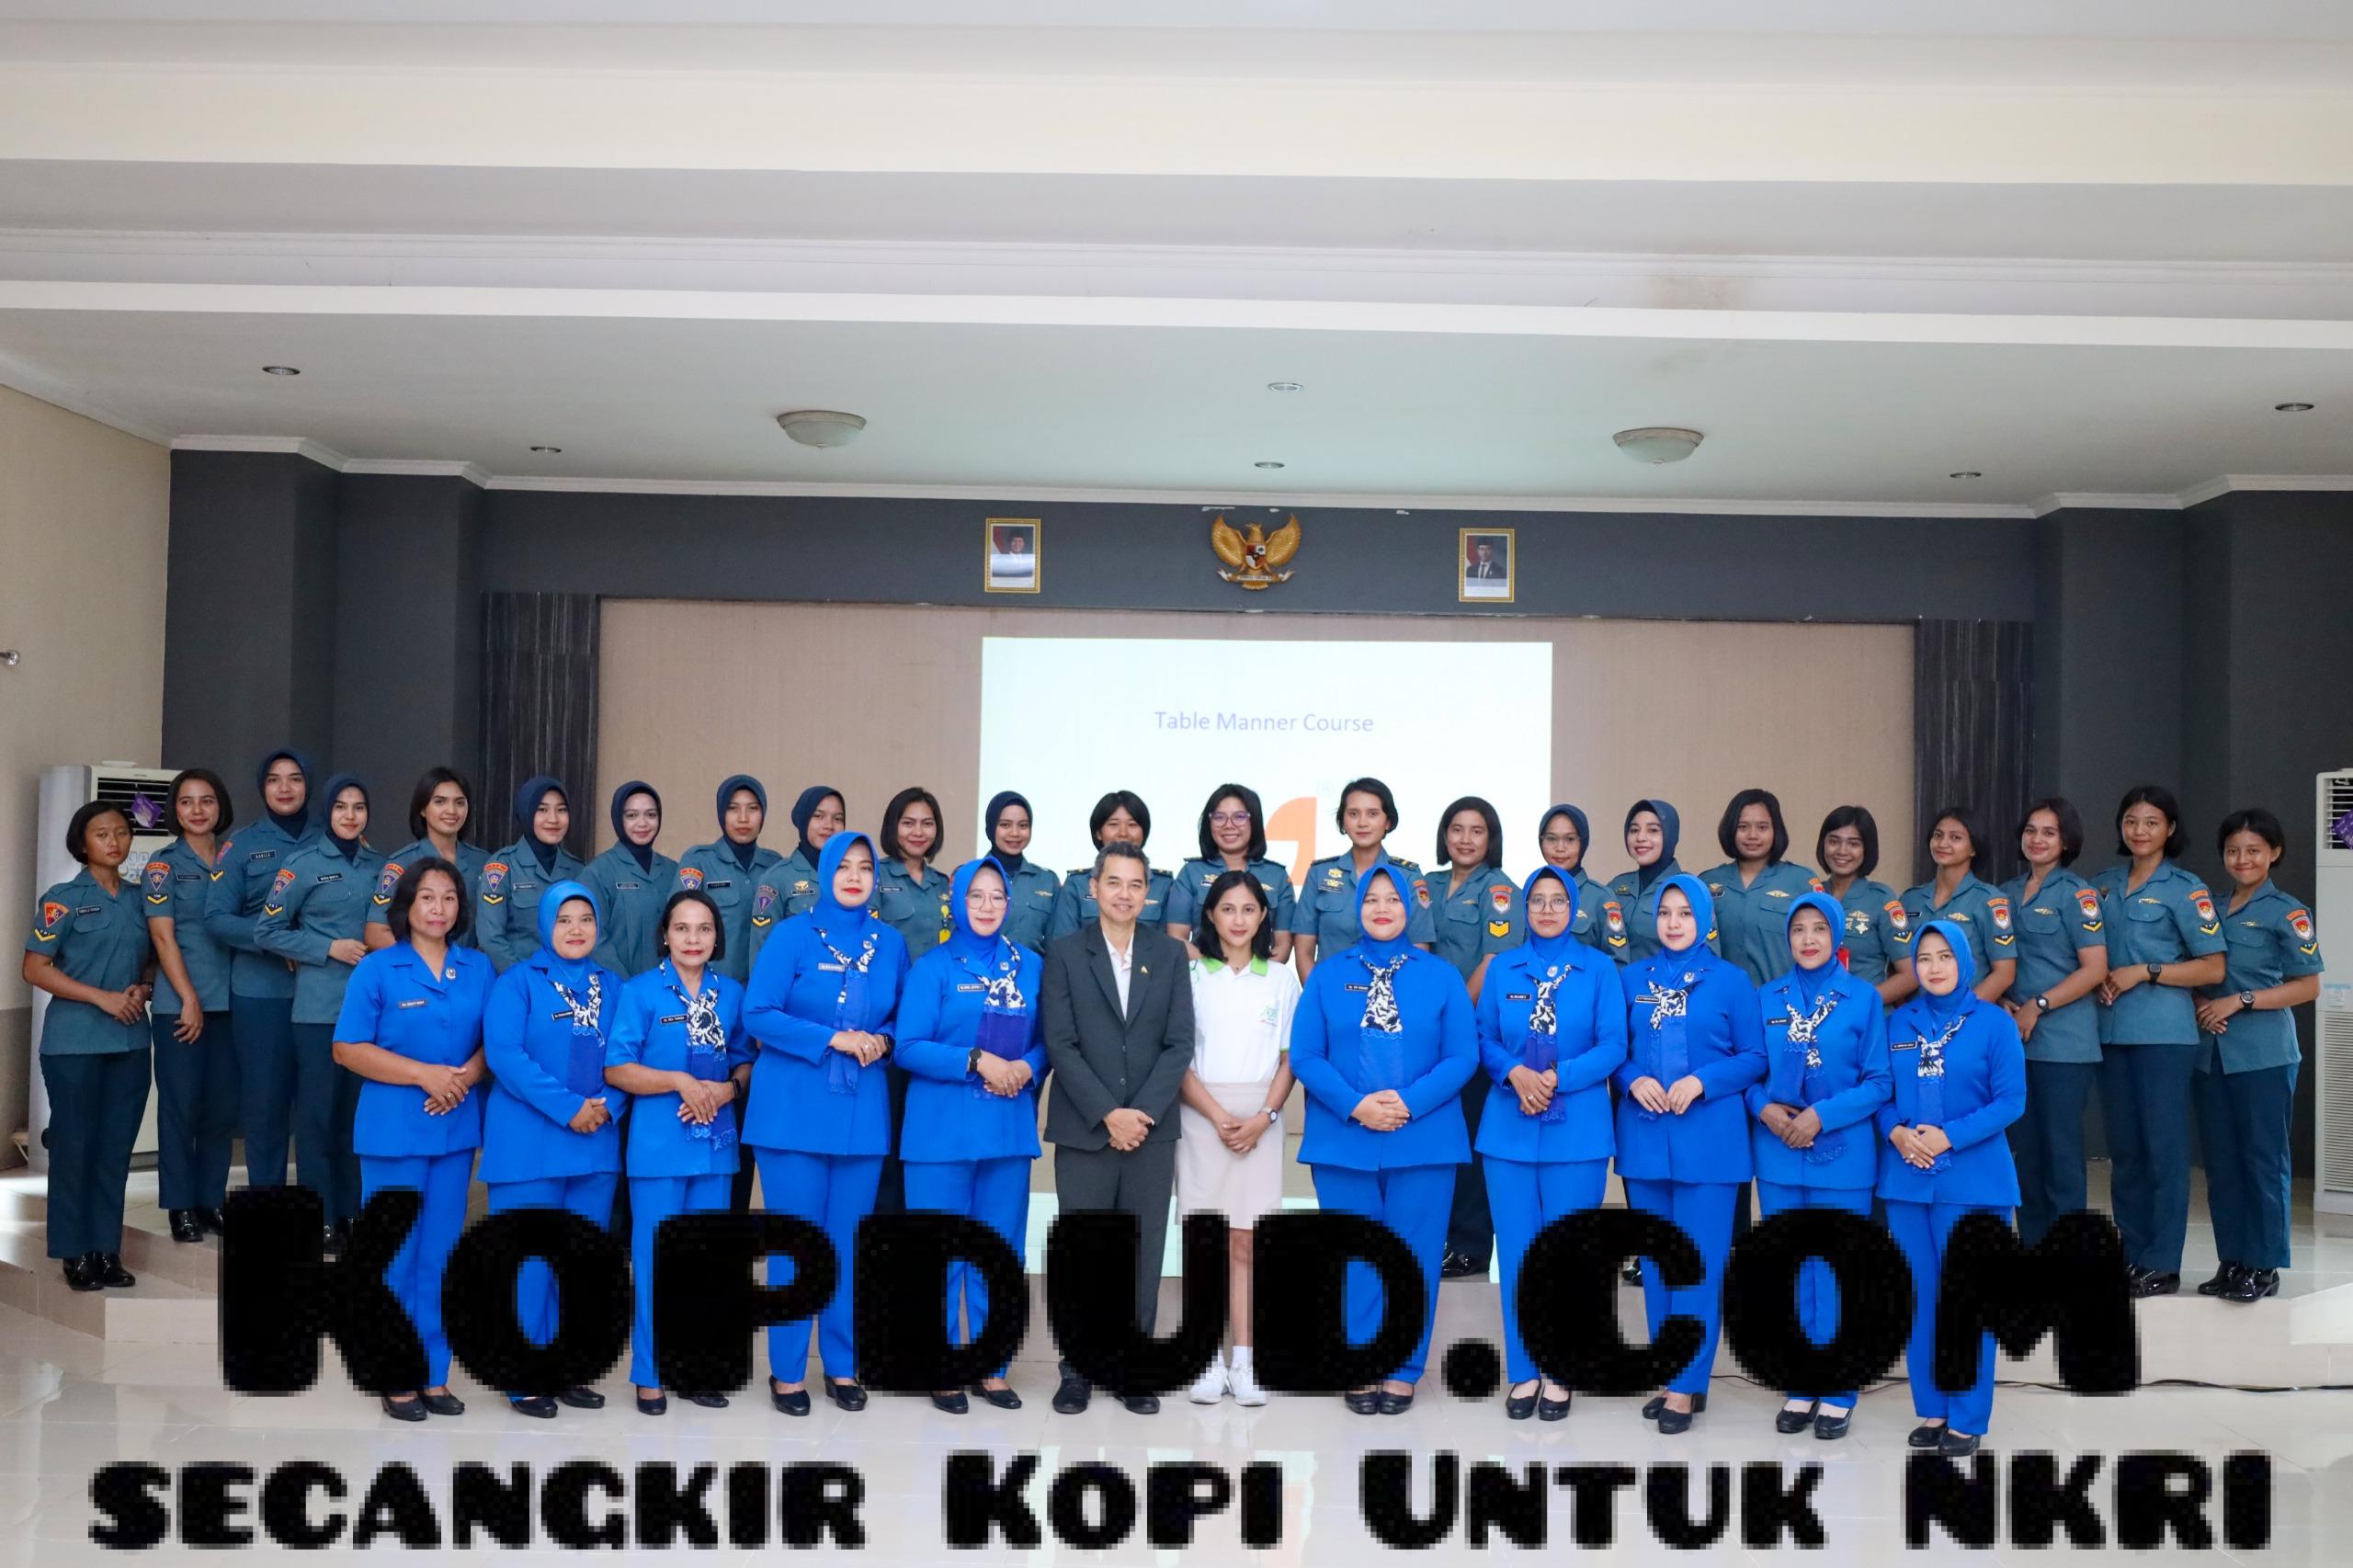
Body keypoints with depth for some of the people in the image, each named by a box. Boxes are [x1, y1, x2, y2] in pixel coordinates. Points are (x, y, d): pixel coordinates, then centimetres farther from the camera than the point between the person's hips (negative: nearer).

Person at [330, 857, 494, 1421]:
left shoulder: (480, 969, 7)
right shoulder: (377, 968, -4)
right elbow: (348, 1049, -8)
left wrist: (467, 1075, -13)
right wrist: (426, 1075, -16)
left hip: (457, 1130, 3)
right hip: (393, 1131, -3)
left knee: (441, 1257, 10)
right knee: (395, 1258, 3)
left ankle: (435, 1375, 19)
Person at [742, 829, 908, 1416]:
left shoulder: (891, 944, 8)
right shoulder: (792, 934, -3)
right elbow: (757, 1014, -9)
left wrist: (881, 1041, -7)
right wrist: (834, 1039, -16)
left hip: (863, 1113, 3)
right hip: (793, 1110, -3)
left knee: (849, 1244, 8)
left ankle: (843, 1367, 20)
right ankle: (786, 1372, 12)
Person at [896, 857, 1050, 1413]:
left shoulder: (1031, 965, 9)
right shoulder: (933, 966, -2)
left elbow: (1045, 1039, 11)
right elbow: (908, 1047, -8)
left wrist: (1026, 1068, -10)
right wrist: (977, 1062, -18)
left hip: (1010, 1127, 3)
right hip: (942, 1129, -3)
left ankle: (993, 1368, 19)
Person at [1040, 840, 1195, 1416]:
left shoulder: (1170, 954, 8)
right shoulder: (1064, 954, 2)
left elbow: (1179, 1044, 2)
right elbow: (1061, 1045, -5)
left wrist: (1141, 1113, -9)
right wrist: (1109, 1115, -12)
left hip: (1151, 1129, 2)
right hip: (1084, 1130, -1)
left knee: (1144, 1254, 4)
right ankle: (1077, 1372, 13)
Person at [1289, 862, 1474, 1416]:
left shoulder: (1441, 975, 5)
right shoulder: (1328, 974, 5)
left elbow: (1463, 1056, -2)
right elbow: (1305, 1055, -1)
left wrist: (1408, 1103, -15)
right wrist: (1355, 1106, -15)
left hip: (1423, 1139, 0)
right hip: (1343, 1140, 0)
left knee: (1414, 1258, 4)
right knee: (1355, 1258, 6)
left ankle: (1403, 1371, 16)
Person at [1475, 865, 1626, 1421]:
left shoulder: (1598, 967, 3)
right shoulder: (1502, 968, 9)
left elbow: (1613, 1046, -4)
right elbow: (1484, 1039, 5)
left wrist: (1556, 1079, -15)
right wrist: (1516, 1074, -15)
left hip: (1578, 1131, -2)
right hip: (1509, 1130, 2)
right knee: (1517, 1252, 5)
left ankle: (1559, 1374, 16)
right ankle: (1524, 1371, 16)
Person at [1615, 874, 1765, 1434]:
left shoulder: (1731, 981, 1)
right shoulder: (1631, 979, 9)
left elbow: (1754, 1056, -1)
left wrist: (1701, 1082, -14)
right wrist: (1634, 1081, -10)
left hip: (1709, 1139, -3)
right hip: (1645, 1136, 3)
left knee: (1699, 1262, -4)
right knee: (1656, 1261, 8)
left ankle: (1686, 1385, 3)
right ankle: (1676, 1377, 19)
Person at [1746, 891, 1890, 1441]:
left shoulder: (1863, 997, -1)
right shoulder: (1766, 998, 7)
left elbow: (1878, 1082, -4)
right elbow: (1748, 1070, 8)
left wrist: (1822, 1116, -15)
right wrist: (1764, 1108, -12)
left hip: (1842, 1155, -2)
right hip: (1778, 1155, 3)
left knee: (1838, 1274, 3)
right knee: (1791, 1273, 9)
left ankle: (1838, 1392, 14)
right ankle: (1800, 1387, 20)